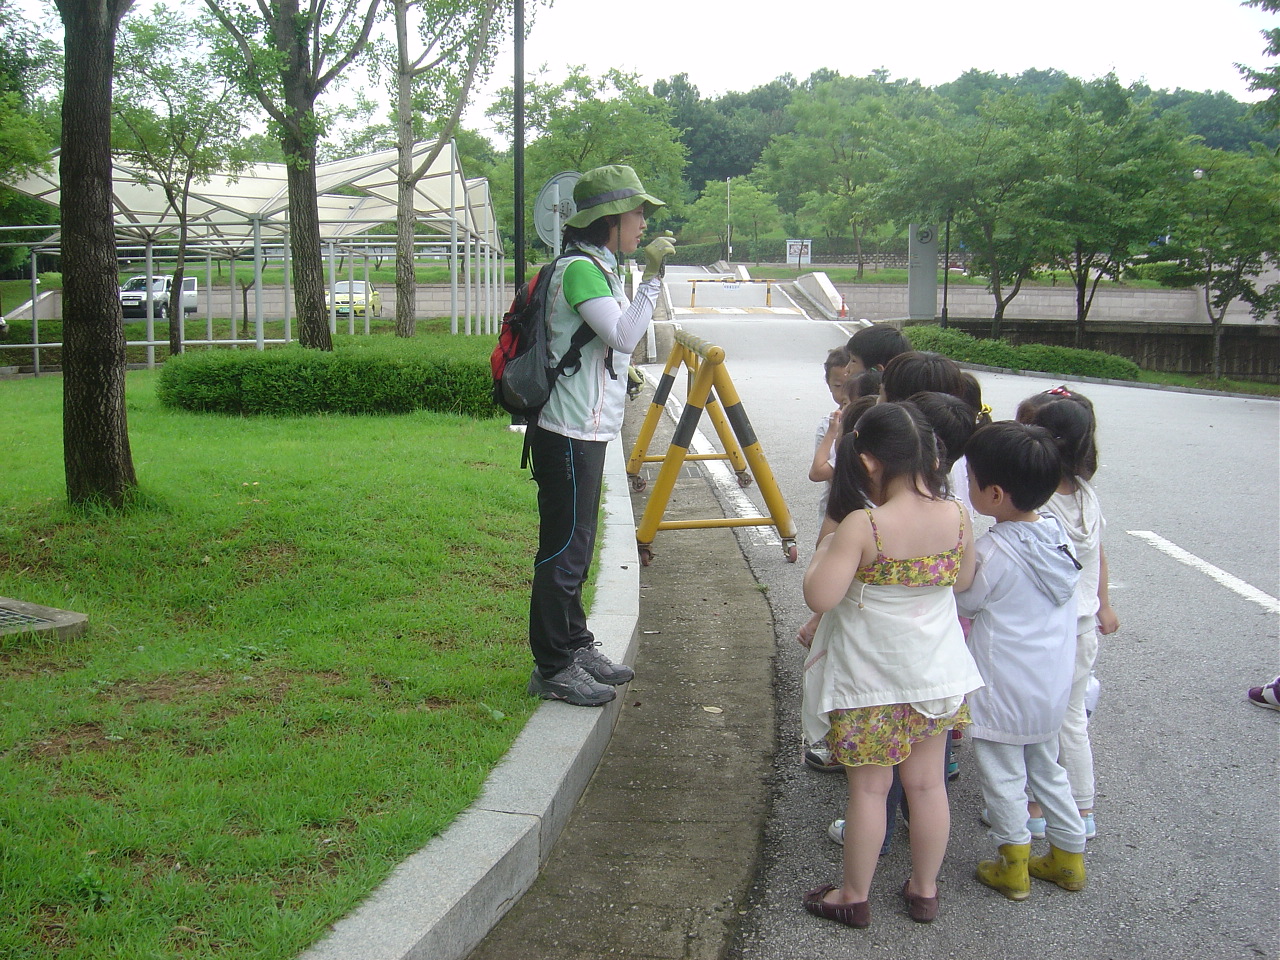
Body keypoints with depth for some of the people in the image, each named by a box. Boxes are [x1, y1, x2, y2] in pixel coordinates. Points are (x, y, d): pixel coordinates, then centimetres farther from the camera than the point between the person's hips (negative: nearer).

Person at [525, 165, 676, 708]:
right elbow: (625, 336, -26)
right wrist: (651, 276, -23)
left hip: (587, 431, 10)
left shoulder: (599, 267, 16)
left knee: (575, 546, 17)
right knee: (564, 550, -4)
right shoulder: (579, 268, -16)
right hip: (570, 434, -10)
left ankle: (575, 647, 28)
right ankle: (553, 669, 5)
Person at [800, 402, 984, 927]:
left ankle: (854, 897, 25)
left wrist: (821, 556, -10)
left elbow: (820, 597, -26)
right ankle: (924, 890, 33)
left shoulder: (863, 526, -26)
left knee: (869, 787, 9)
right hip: (935, 672, 5)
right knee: (927, 782, 17)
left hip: (871, 681, -5)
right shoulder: (957, 517, -9)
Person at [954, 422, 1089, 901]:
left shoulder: (993, 553, -26)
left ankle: (1014, 867, 24)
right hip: (1052, 688, 7)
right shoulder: (1056, 533, -4)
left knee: (1002, 780, 11)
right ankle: (1069, 858, 34)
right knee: (1047, 771, 23)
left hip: (1004, 695, -7)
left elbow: (962, 603, -10)